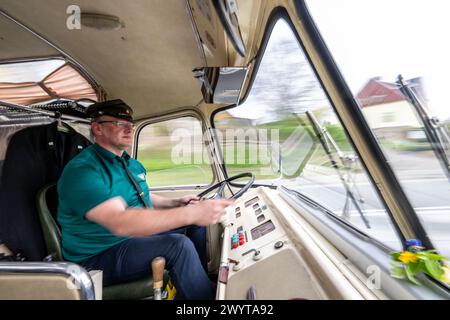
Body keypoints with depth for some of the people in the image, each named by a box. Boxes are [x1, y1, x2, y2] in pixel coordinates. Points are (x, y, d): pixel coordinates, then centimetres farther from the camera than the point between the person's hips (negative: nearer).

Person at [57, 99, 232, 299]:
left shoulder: (132, 164, 7)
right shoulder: (82, 170, -22)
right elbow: (120, 223, -36)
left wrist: (175, 203, -1)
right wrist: (190, 213, -42)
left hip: (138, 234, 8)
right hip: (99, 257, -8)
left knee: (197, 224, 2)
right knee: (180, 245, -29)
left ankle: (201, 281, 14)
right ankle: (204, 294, -5)